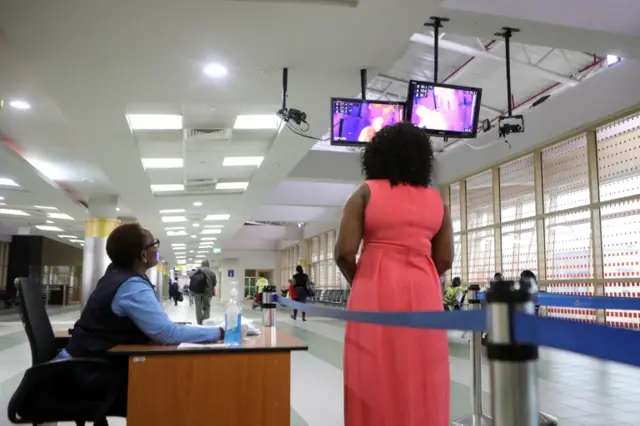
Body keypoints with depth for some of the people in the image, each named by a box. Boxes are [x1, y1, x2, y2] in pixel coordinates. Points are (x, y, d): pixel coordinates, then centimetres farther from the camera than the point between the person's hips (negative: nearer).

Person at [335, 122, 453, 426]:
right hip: (424, 294, 3)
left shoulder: (366, 193, -1)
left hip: (377, 292, -3)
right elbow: (445, 259, 7)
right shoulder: (436, 200, 9)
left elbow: (344, 252, -7)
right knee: (422, 381, 10)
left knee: (377, 380, 4)